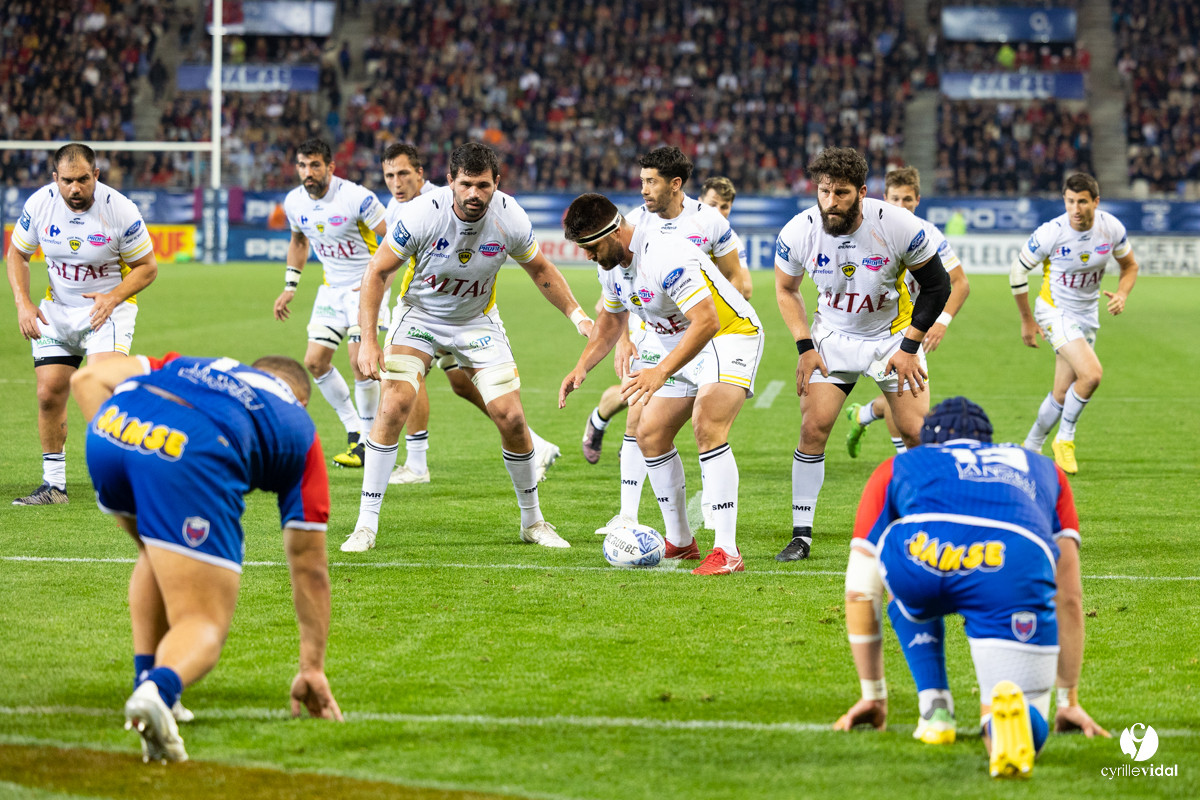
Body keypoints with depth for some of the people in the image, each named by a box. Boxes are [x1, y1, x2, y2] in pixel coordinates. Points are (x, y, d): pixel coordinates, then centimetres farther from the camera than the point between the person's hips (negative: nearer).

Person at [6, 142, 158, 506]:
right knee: (49, 393, -1)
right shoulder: (39, 204, -10)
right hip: (56, 309, 4)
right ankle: (53, 485, 13)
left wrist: (113, 298, -23)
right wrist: (23, 303, -7)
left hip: (108, 306, -4)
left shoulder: (120, 210, -19)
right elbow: (17, 253, 6)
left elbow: (147, 267, -7)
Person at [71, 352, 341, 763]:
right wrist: (313, 669, 47)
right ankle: (159, 691, -28)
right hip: (192, 453, -4)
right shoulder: (299, 430, 35)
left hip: (110, 428, 4)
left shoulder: (188, 366, 42)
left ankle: (146, 684, 26)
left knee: (156, 553, 36)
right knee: (205, 625, 5)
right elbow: (309, 568, 37)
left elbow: (87, 377, 27)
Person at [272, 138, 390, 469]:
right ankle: (354, 429, 16)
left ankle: (368, 440, -4)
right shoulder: (294, 202, -2)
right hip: (332, 288, 7)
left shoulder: (356, 198, -21)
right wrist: (289, 287, 15)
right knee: (315, 362, 0)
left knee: (360, 360, -19)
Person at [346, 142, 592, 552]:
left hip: (478, 321, 2)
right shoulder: (421, 214, -26)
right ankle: (366, 524, -12)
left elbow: (541, 270, 2)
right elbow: (377, 272, -17)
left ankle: (532, 521, 15)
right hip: (419, 315, -2)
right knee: (393, 406, -20)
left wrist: (577, 314, -8)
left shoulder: (510, 218, -18)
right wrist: (368, 340, -23)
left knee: (511, 416, -7)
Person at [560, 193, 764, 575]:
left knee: (707, 427, -28)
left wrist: (661, 372, -43)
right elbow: (612, 318, 18)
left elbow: (706, 321, -37)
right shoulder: (610, 263, -1)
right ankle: (680, 542, 21)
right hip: (682, 345, 10)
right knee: (650, 434, 7)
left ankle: (727, 551, -30)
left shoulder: (667, 257, -31)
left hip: (729, 335, -10)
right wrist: (582, 367, 4)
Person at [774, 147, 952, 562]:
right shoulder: (798, 232, -18)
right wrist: (805, 347, -6)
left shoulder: (899, 226, -24)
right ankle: (801, 535, 0)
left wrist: (909, 347, -12)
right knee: (813, 428, -10)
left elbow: (937, 284, -10)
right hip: (833, 337, 1)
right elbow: (786, 289, 3)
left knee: (917, 432, -7)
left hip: (893, 336, -1)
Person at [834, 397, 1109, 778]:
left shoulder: (896, 469, 38)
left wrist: (873, 694, 49)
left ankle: (935, 712, 22)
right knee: (1029, 728, 9)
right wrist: (1069, 699, 49)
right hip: (1018, 565, 0)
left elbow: (860, 593, 39)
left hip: (919, 552, 1)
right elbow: (1069, 598, 41)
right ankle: (1003, 714, -25)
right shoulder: (1043, 470, 42)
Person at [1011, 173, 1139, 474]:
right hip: (1055, 311, -5)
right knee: (1091, 374, -24)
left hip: (1087, 314, 5)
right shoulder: (1050, 233, -22)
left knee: (1063, 394, 8)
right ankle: (1065, 439, -4)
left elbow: (1129, 265, 8)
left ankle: (1031, 448, 29)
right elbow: (1018, 271, -7)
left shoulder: (1111, 228, -10)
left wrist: (1122, 294, -13)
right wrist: (1027, 321, -2)